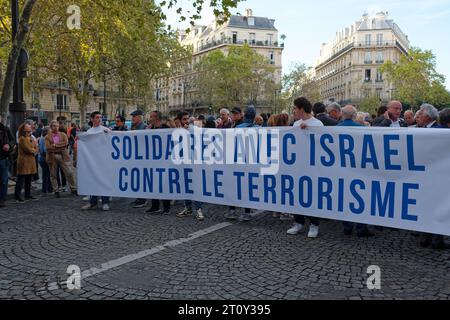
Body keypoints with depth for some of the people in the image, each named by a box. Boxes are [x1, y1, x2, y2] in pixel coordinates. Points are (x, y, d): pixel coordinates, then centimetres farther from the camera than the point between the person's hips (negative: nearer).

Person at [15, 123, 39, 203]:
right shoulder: (22, 138, -11)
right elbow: (28, 149, -18)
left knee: (29, 179, 13)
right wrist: (34, 150, 1)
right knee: (21, 180, -6)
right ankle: (17, 197, -3)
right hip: (24, 161, -9)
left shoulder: (31, 138, 17)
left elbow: (36, 149, 14)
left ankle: (28, 195, 21)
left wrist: (33, 151, -7)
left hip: (31, 161, 9)